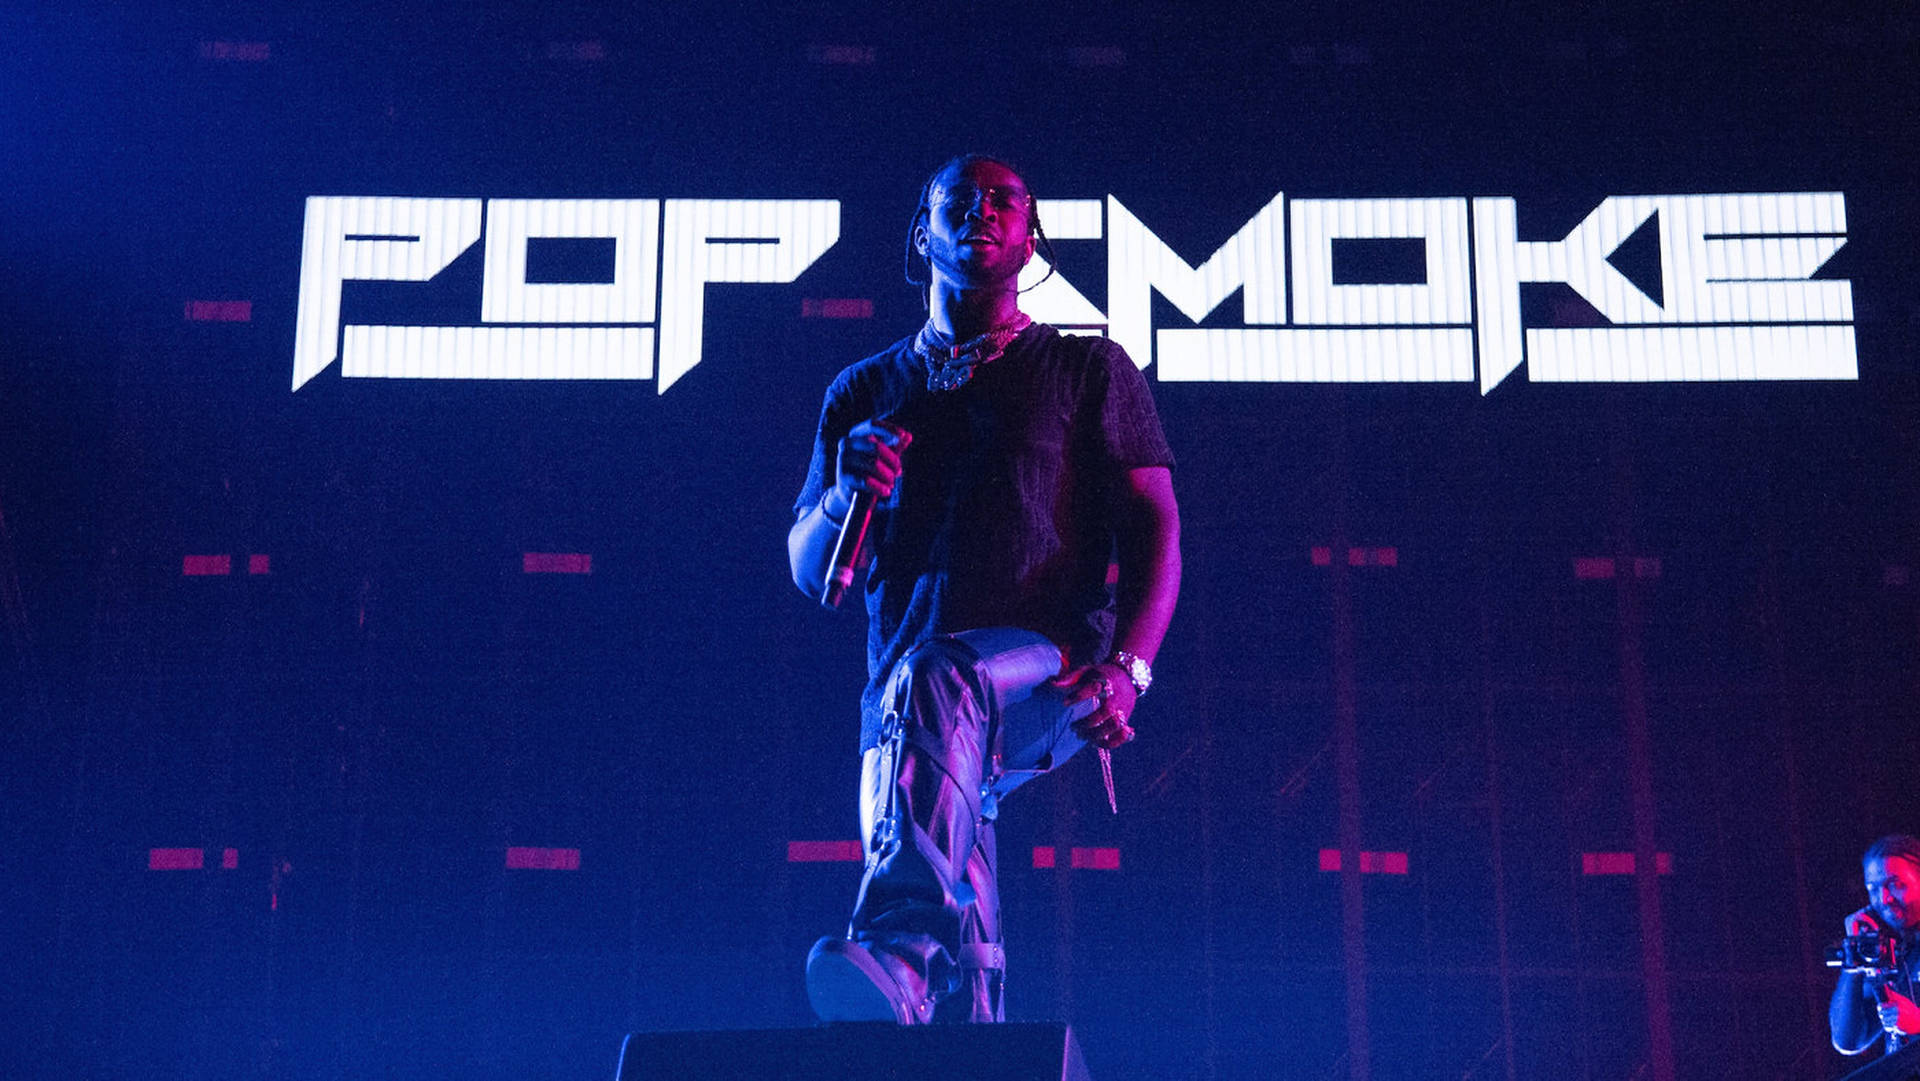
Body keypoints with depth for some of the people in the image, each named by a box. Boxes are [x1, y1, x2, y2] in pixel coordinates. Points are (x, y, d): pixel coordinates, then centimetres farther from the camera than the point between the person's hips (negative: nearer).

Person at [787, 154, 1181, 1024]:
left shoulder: (1087, 368, 13)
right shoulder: (865, 391, 22)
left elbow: (1154, 527, 3)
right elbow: (809, 571, 17)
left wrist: (1124, 668, -16)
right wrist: (843, 497, -7)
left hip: (1049, 671, -4)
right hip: (902, 691, 4)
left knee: (935, 683, -38)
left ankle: (899, 946, -52)